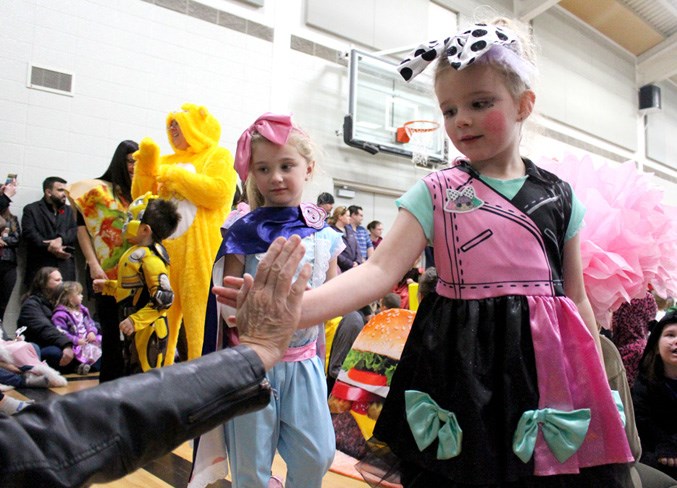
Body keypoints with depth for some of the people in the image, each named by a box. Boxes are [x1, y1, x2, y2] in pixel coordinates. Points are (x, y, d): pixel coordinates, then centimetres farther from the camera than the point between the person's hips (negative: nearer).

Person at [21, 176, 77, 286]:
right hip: (40, 266, -3)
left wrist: (61, 239, -14)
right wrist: (51, 248, -14)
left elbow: (76, 230, 7)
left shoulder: (69, 210, 22)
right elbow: (29, 233, -5)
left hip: (65, 266, 3)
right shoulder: (31, 209, 9)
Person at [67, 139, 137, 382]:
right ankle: (110, 381, 11)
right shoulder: (99, 189, 3)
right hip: (107, 273, -3)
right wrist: (93, 265, -11)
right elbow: (82, 227, -3)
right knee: (112, 328, 1)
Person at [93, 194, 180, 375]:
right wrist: (107, 286, 22)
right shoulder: (137, 253, 9)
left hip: (147, 331, -10)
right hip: (135, 329, 10)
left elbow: (164, 298, -28)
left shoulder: (150, 258, -23)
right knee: (133, 372, 23)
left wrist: (135, 321, -28)